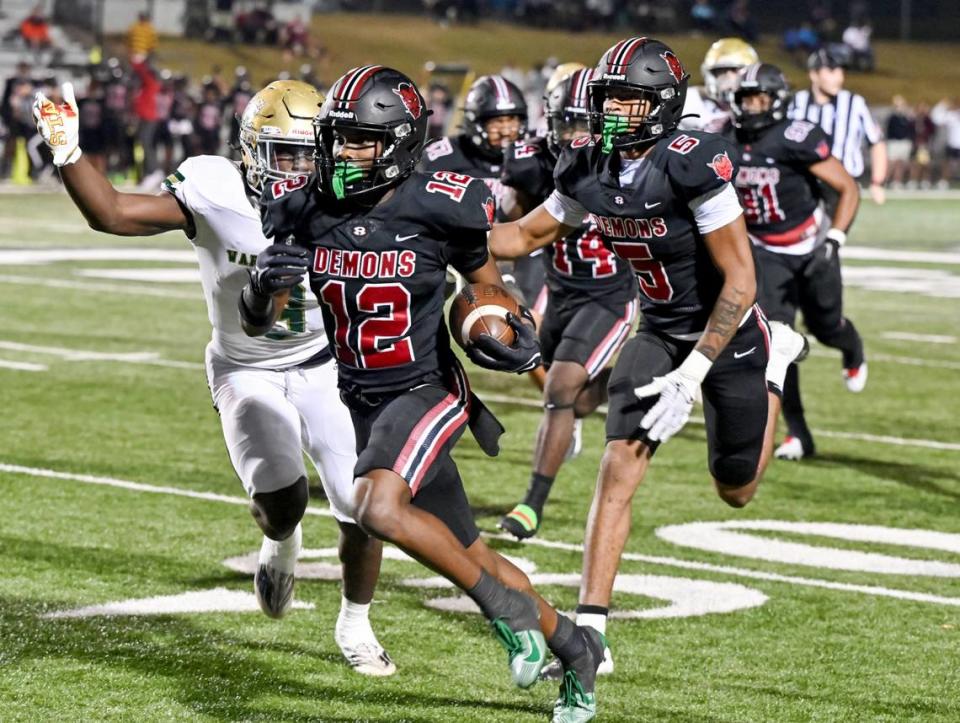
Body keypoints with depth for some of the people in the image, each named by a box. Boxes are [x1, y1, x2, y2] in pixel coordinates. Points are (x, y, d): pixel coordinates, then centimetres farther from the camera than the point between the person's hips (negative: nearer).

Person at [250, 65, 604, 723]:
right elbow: (256, 323, 1)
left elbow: (487, 283, 5)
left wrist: (516, 335, -15)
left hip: (427, 391, -5)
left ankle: (507, 607, -12)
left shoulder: (437, 209, -14)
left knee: (379, 509, -31)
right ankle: (572, 647, 32)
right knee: (467, 552, 13)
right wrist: (265, 280, -22)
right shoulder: (308, 210, -5)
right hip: (361, 401, 5)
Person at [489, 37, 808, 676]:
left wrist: (693, 374, -28)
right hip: (659, 334, 4)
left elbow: (740, 281, -26)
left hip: (726, 333, -4)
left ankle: (774, 361, 42)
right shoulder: (590, 169, -10)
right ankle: (590, 627, -14)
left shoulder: (693, 166, -29)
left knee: (737, 491, 16)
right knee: (618, 470, -16)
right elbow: (529, 234, 9)